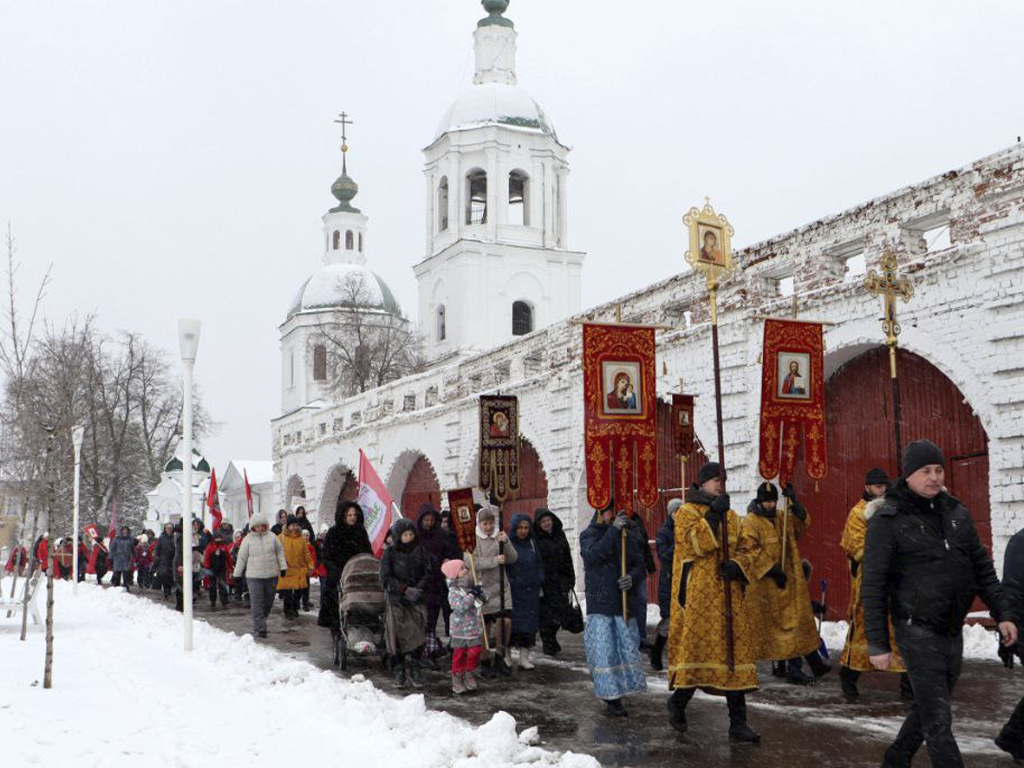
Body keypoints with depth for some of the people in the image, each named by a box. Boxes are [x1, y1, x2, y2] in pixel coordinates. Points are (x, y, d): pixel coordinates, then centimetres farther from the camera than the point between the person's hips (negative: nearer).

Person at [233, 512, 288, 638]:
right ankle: (260, 628, -5)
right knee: (257, 603, -7)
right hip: (254, 576, -3)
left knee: (268, 602, 10)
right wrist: (237, 574, 5)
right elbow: (241, 558, 4)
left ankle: (259, 623, 30)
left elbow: (280, 551, 13)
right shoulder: (248, 539, -2)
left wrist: (283, 566, 7)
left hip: (271, 575, 3)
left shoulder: (272, 537, 3)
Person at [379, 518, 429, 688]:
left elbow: (427, 573, 6)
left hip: (416, 600, 2)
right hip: (397, 601, -1)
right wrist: (405, 589, -15)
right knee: (399, 636, -1)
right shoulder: (390, 553, -1)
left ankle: (415, 670, 9)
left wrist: (419, 588, -12)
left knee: (417, 635, -2)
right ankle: (399, 672, 10)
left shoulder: (419, 551, 5)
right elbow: (385, 579, -5)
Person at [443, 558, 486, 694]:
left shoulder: (469, 588, 6)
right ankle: (457, 680, 18)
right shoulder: (453, 592, -13)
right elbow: (461, 606, -27)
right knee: (459, 655, 5)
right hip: (460, 631, -5)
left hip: (474, 629, 5)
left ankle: (470, 676, 25)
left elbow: (484, 598, 12)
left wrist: (480, 592, -9)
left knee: (474, 653, 6)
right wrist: (472, 595, -26)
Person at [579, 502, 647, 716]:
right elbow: (593, 555, -17)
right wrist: (613, 530, -21)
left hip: (626, 604, 3)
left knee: (627, 649, 4)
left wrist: (632, 577, -15)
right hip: (600, 604, -3)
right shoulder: (589, 535, 3)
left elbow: (641, 566, 8)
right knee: (604, 652, -6)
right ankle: (611, 699, 0)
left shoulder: (630, 537, 10)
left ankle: (617, 698, 16)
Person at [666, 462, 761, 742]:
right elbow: (695, 543, -18)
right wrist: (713, 514, -21)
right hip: (697, 596, -5)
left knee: (734, 650, 2)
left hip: (729, 598, 5)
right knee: (695, 646, -5)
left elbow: (748, 549, 13)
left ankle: (738, 723, 6)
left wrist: (738, 565, -7)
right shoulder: (686, 512, -1)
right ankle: (678, 700, 21)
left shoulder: (732, 517, 17)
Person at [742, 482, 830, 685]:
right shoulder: (751, 522, -9)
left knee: (797, 621, 9)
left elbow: (802, 523, -2)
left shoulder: (782, 517, 12)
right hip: (765, 584, -7)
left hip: (788, 580, 7)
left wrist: (794, 501, -14)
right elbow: (751, 551, -16)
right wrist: (772, 570, -19)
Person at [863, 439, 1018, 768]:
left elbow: (982, 567, 15)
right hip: (918, 632, -6)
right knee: (938, 720, -6)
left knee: (928, 708, 18)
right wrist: (878, 644, -13)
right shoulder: (888, 521, -11)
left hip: (953, 631, 7)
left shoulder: (956, 513, 8)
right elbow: (873, 587, -11)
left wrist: (1002, 613, 6)